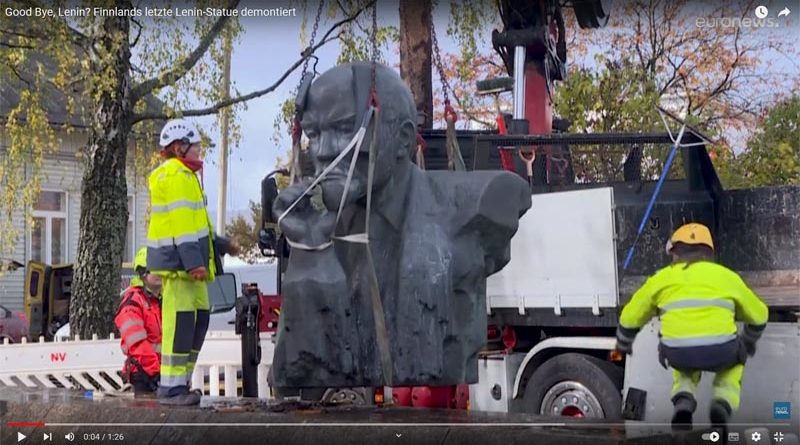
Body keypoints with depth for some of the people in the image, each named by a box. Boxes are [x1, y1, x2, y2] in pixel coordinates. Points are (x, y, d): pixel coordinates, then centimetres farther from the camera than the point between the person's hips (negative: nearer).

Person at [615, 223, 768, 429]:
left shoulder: (662, 278, 19)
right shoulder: (727, 275, 22)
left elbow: (630, 318, 25)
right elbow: (759, 315, 33)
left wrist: (623, 345, 46)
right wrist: (749, 342, 54)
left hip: (676, 353, 0)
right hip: (720, 350, 0)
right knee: (734, 358, 36)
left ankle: (683, 401, 8)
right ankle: (724, 402, 9)